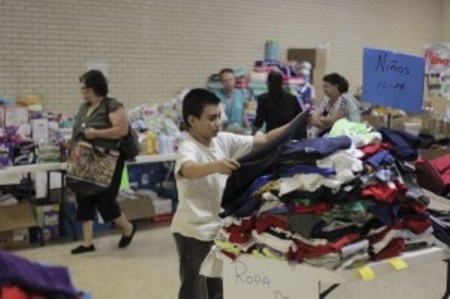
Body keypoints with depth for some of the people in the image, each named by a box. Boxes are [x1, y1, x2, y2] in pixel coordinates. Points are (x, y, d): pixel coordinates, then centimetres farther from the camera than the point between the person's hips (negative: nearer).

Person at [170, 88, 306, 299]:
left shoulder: (223, 140, 0)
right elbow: (188, 170, -45)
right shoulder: (188, 148, -22)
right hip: (193, 231, -7)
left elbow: (263, 141, 0)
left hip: (218, 227, 8)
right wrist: (215, 166, -65)